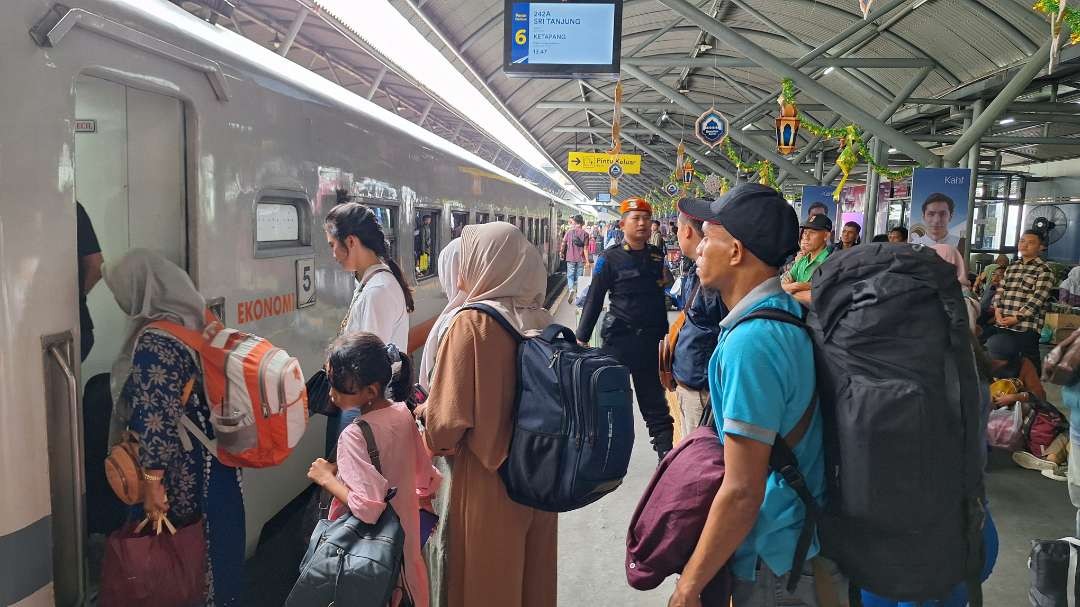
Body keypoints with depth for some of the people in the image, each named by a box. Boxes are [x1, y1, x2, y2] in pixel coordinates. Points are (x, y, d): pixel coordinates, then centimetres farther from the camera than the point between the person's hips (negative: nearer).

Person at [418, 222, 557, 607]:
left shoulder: (472, 322, -17)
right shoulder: (541, 319, 0)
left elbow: (448, 416, -19)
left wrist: (424, 413, 3)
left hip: (488, 477, -6)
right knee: (532, 574, 21)